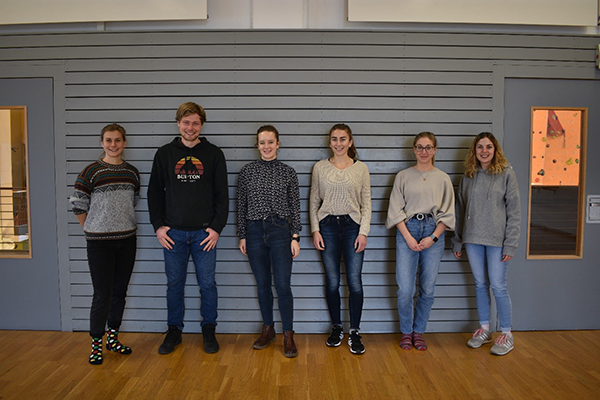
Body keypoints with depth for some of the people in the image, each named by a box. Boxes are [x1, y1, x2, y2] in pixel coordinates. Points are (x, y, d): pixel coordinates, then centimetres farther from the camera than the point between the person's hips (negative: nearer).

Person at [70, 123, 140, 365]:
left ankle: (113, 338, 30)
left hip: (127, 239, 4)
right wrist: (94, 230, 1)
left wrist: (123, 224, 11)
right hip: (99, 242, -4)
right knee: (102, 294, -1)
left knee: (120, 291, 13)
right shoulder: (91, 172, -7)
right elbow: (78, 206, -4)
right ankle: (96, 344, 17)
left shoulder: (132, 172, 6)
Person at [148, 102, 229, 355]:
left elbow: (222, 195, 2)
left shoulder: (213, 154, 3)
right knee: (174, 284, 10)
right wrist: (158, 226, -1)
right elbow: (155, 192, 8)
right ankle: (174, 331, 26)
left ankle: (209, 331, 23)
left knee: (207, 284, 6)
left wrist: (216, 227, -6)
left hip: (204, 232, -1)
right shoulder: (165, 154, 7)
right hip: (173, 232, 1)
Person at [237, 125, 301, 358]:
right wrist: (242, 236, 5)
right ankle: (268, 329, 28)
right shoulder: (247, 171, 5)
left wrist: (295, 237, -3)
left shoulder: (288, 172, 2)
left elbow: (295, 207, 2)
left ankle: (288, 335, 11)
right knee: (262, 284, 11)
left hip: (280, 231, -2)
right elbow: (241, 206, 7)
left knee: (283, 284, -3)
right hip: (255, 231, 2)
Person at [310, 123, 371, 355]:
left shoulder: (361, 168, 4)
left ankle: (354, 332, 13)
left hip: (352, 225, -1)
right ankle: (336, 328, 24)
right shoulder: (320, 167, 6)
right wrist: (315, 230, -1)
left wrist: (363, 232, -4)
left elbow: (366, 204, 4)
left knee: (355, 281, -3)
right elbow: (314, 201, 7)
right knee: (332, 282, 6)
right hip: (327, 225, 1)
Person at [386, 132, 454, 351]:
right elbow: (396, 210, 2)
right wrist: (408, 237, -9)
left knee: (427, 289, 4)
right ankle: (406, 332, 16)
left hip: (434, 232, 1)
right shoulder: (403, 176, 6)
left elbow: (447, 213, 6)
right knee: (405, 289, -5)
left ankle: (419, 331, 23)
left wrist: (433, 237, -6)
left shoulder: (443, 178, 9)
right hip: (407, 230, -1)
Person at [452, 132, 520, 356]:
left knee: (498, 286, -1)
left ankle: (507, 334, 16)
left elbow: (514, 211, -5)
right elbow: (460, 210, 11)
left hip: (496, 240, -4)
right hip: (472, 239, 4)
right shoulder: (468, 176, 8)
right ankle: (484, 330, 26)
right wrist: (457, 241, 10)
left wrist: (510, 245, -10)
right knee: (480, 284, 12)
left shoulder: (506, 174, -3)